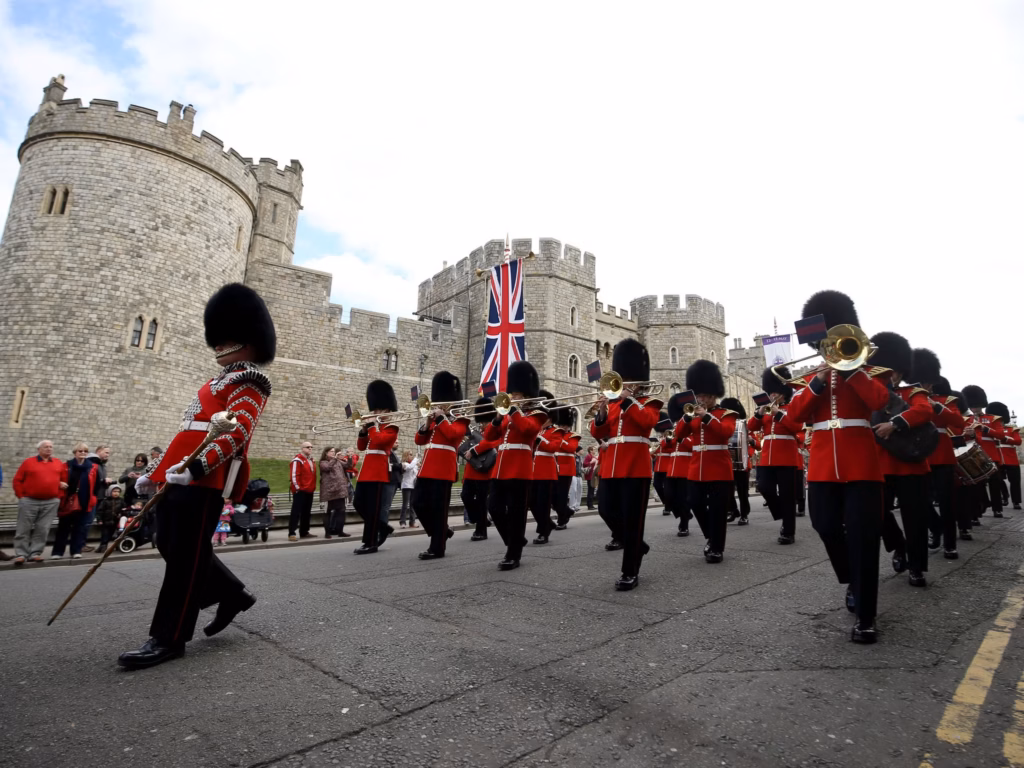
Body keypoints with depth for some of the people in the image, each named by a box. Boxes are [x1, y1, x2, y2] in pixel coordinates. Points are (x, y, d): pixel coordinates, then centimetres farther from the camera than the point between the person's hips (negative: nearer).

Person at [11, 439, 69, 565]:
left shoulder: (59, 464, 9)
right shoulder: (28, 462, 1)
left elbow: (65, 480, 14)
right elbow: (17, 481, 3)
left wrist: (59, 496, 6)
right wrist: (21, 496, -4)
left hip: (51, 503, 2)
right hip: (29, 501, -2)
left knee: (43, 530, 2)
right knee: (23, 529, 1)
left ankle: (35, 553, 10)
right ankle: (20, 554, 7)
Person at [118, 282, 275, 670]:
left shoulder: (247, 381, -6)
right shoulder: (220, 382, 25)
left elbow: (238, 433, -20)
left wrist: (196, 467, -32)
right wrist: (157, 472, 24)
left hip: (205, 479, -10)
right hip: (181, 475, 10)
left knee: (186, 554, -4)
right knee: (170, 546, 15)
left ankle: (169, 638, 8)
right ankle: (234, 594, 28)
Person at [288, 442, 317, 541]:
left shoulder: (310, 461, 18)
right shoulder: (298, 460, -10)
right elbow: (294, 475, -16)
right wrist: (297, 487, -18)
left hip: (309, 491, 9)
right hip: (300, 490, -9)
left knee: (307, 512, 12)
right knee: (296, 512, -8)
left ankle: (304, 532, 20)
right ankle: (291, 534, -6)